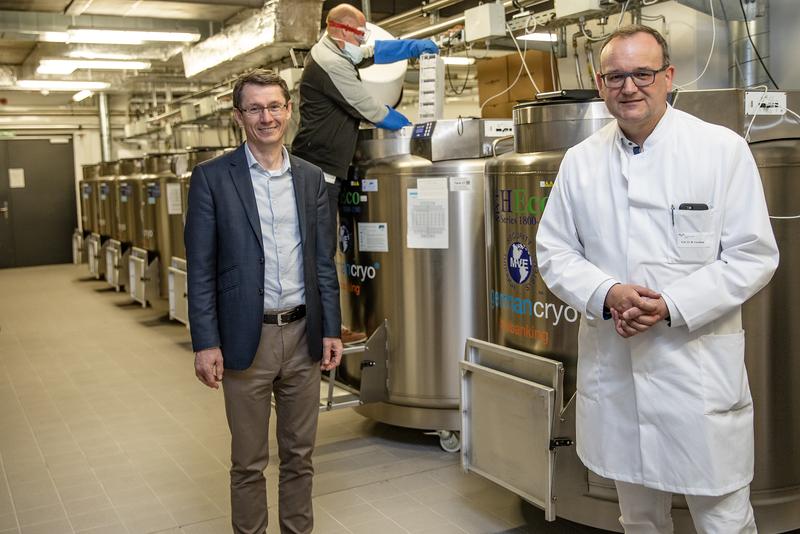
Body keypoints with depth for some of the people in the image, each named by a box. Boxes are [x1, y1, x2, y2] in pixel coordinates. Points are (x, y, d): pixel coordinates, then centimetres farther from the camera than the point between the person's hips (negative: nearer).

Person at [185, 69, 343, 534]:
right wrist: (205, 343, -10)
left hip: (303, 335, 3)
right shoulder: (213, 177, -4)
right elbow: (201, 267, -6)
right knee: (249, 461, 10)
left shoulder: (311, 178, 7)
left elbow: (323, 262, 9)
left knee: (300, 455, 15)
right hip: (246, 339, -3)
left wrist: (331, 330, 4)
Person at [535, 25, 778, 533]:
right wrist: (607, 294, -12)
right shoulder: (580, 161, 7)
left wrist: (671, 306, -16)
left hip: (701, 372, -3)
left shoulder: (723, 149, -3)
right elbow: (554, 251, 8)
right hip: (614, 371, 3)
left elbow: (754, 256, -5)